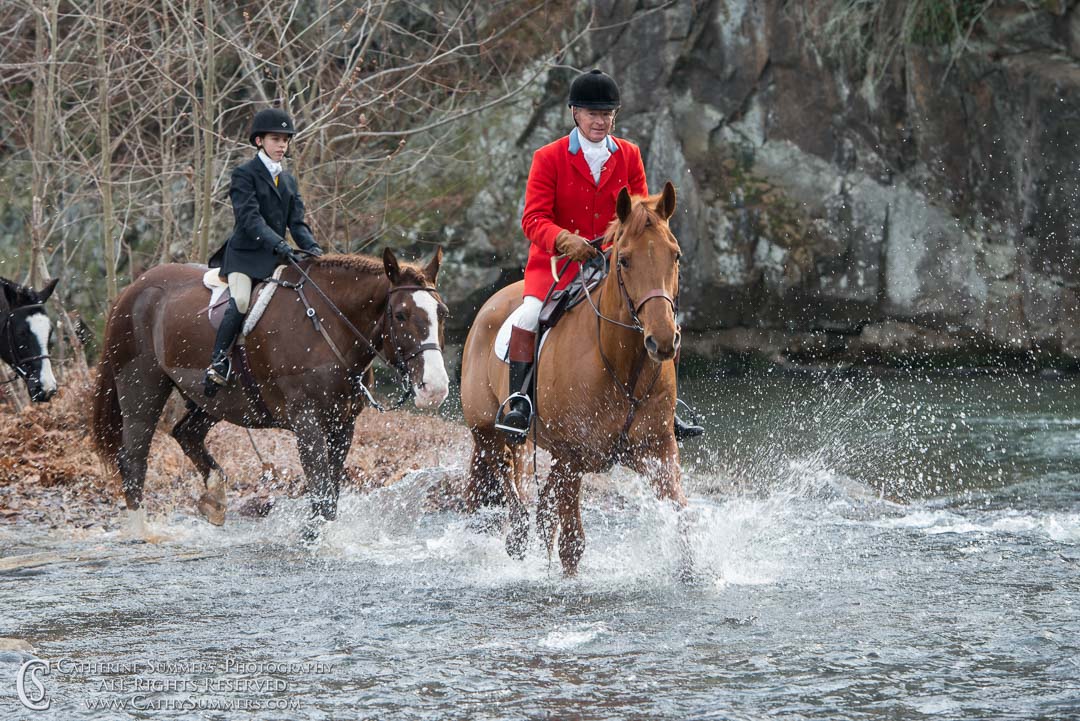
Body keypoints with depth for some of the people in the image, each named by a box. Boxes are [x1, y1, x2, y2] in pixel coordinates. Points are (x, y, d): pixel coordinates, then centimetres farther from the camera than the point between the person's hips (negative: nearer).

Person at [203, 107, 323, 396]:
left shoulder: (288, 180, 19)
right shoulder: (244, 175, -4)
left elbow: (297, 221, 12)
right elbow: (250, 219, -17)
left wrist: (311, 246, -9)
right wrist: (279, 244, -30)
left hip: (276, 256, 7)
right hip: (245, 254, -7)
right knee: (240, 302, -29)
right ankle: (217, 364, -21)